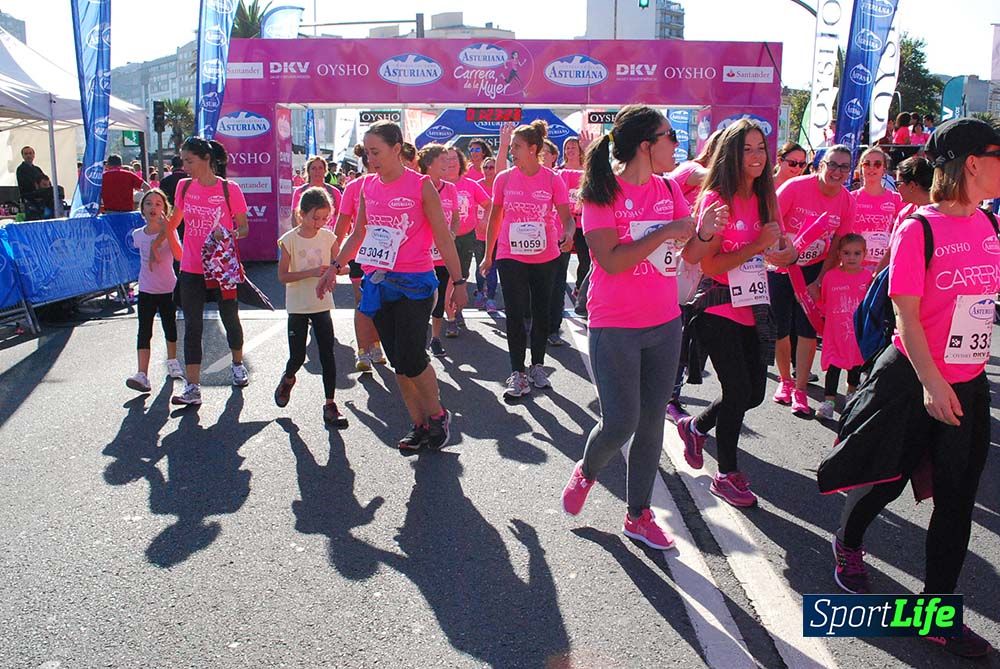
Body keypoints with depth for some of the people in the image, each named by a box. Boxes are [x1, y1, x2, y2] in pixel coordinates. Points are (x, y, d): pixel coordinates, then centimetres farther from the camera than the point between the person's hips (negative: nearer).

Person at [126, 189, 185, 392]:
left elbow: (179, 256, -27)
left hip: (168, 289, -1)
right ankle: (142, 374, -14)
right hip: (146, 290, 1)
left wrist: (167, 231, -33)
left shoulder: (169, 232, -10)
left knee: (170, 327, 15)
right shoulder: (138, 235, -1)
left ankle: (172, 362, 38)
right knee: (144, 332, -8)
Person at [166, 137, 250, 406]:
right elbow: (174, 220, 19)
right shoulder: (184, 187, 3)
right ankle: (193, 388, 1)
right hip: (191, 270, 3)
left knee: (230, 320, 13)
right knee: (192, 327, 0)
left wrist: (228, 234, -23)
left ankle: (237, 364, 40)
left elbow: (244, 228, -4)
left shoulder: (230, 189, -9)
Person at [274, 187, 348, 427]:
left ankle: (330, 405, 6)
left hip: (322, 304, 2)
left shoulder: (328, 237, -2)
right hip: (298, 306, -2)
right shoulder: (289, 240, -9)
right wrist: (311, 272, -22)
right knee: (297, 357, 4)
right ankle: (288, 379, 39)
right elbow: (282, 276, -11)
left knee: (327, 355, -1)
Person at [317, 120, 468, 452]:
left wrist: (458, 281, -5)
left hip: (414, 284, -5)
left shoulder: (420, 185, -6)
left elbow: (443, 238, -4)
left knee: (411, 359, -10)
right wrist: (335, 266, 14)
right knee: (398, 362, 8)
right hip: (377, 284, 6)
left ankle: (438, 415, 14)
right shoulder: (368, 186, 8)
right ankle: (419, 425, 20)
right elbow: (358, 234, 19)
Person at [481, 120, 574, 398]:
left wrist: (568, 234, -29)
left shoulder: (553, 180, -5)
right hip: (510, 257, 0)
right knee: (515, 315, -2)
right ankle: (517, 373, 6)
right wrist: (488, 255, 10)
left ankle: (537, 367, 26)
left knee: (541, 313, 11)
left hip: (545, 257, 0)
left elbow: (567, 217, -6)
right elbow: (494, 218, 8)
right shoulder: (504, 179, -1)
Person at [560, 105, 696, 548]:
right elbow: (612, 261, -21)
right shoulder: (602, 194, -10)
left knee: (652, 422, 9)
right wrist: (665, 232, -19)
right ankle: (586, 471, 28)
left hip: (665, 325, 6)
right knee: (620, 422, -5)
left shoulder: (669, 190, 8)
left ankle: (638, 515, 23)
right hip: (616, 328, -6)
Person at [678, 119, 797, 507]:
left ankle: (695, 427, 37)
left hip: (753, 308, 7)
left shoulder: (765, 199, 8)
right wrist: (757, 245, -22)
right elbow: (709, 263, -18)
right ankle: (727, 476, 15)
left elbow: (776, 252, 15)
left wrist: (784, 252, -7)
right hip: (719, 310, -7)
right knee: (739, 391, -4)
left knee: (754, 393, 11)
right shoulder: (716, 199, -12)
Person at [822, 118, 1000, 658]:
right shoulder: (918, 229, -15)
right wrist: (931, 383, -20)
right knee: (889, 479, 10)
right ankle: (847, 544, 41)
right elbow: (905, 313, -16)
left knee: (956, 500, 7)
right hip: (914, 382, -6)